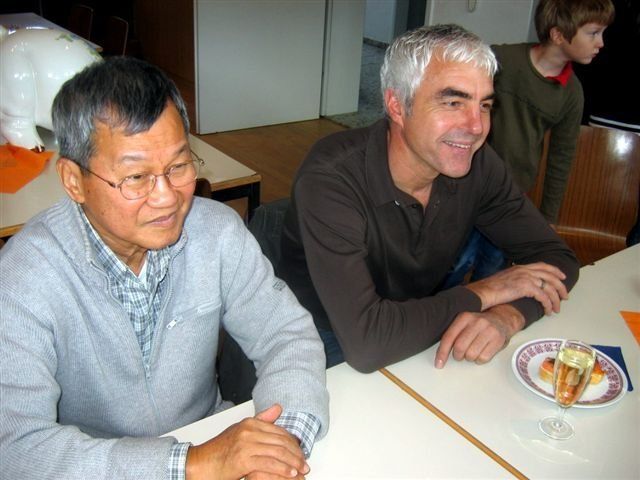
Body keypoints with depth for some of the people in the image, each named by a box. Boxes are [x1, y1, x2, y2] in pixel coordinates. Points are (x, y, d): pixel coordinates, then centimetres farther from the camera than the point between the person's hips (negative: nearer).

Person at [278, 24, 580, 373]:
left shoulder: (477, 162, -11)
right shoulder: (330, 181, -28)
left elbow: (557, 257, -3)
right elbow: (364, 343, -35)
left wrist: (507, 316, -25)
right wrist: (482, 293, -22)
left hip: (420, 340, 6)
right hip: (327, 354, -6)